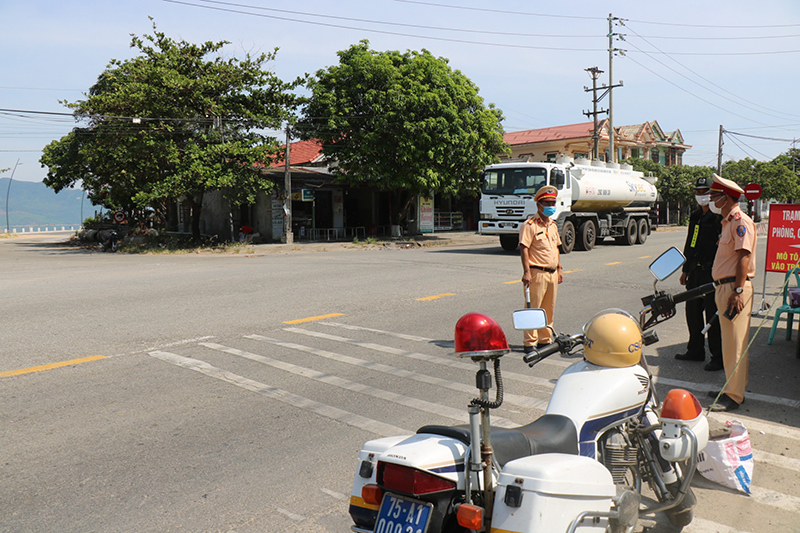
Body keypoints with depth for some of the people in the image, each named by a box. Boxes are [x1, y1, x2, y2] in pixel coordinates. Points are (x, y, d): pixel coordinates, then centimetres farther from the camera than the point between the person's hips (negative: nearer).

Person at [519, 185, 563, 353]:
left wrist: (559, 268, 19)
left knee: (549, 309, 13)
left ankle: (545, 340, 24)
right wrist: (527, 272, -21)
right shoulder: (530, 225, -9)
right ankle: (530, 343, 2)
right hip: (537, 273, -8)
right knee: (533, 309, -4)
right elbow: (524, 248, -15)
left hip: (552, 273, 8)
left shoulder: (553, 225, 17)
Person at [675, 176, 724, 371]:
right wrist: (686, 269, 22)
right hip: (696, 271, 8)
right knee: (692, 311, 14)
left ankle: (718, 357, 6)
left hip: (712, 271, -8)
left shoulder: (719, 217, -10)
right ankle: (696, 351, 28)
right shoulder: (695, 216, 15)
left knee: (713, 315, -3)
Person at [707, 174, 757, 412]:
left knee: (735, 343, -6)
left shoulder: (741, 221, -13)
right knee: (729, 342, 16)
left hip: (735, 288, -10)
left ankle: (735, 396, -1)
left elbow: (744, 257, -20)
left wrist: (738, 291, -25)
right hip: (724, 286, 10)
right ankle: (731, 388, 25)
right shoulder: (728, 222, 18)